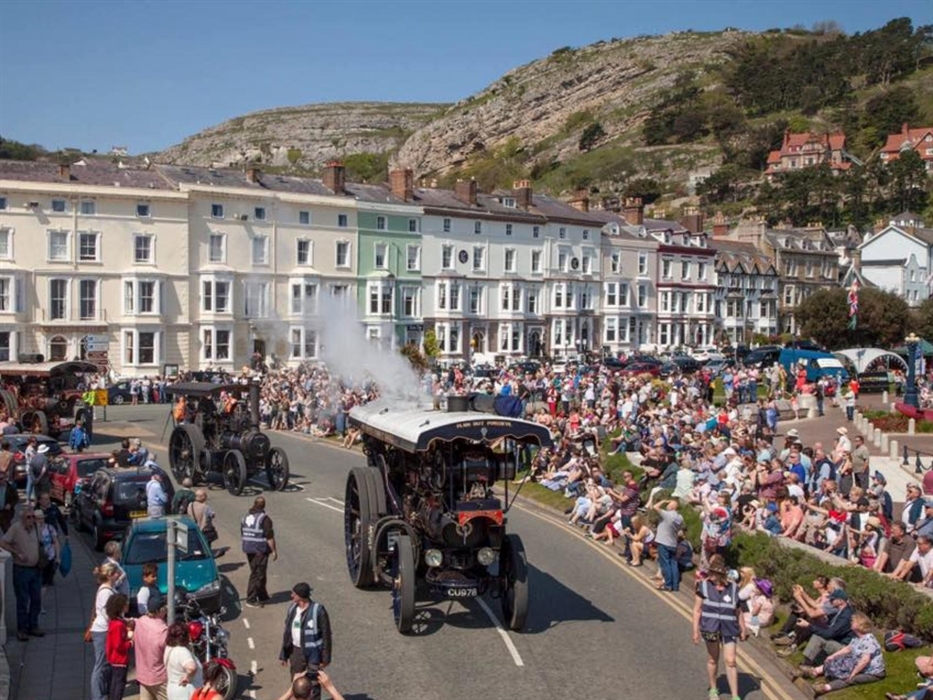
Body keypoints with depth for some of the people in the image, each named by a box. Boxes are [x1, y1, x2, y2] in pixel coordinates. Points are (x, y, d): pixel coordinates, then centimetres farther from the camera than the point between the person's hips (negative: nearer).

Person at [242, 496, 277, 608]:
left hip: (248, 549, 8)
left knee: (257, 573, 18)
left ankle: (263, 596, 27)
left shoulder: (246, 517, 8)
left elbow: (242, 534, 14)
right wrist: (274, 551, -8)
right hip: (260, 550, -8)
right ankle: (251, 599, 1)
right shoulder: (264, 518, -15)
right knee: (257, 575, -1)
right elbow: (269, 537, -16)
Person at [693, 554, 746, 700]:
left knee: (730, 661, -2)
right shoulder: (704, 586, -9)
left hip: (728, 629, 1)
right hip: (710, 628, 0)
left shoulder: (733, 588, -4)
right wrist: (696, 630, -8)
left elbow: (738, 611, 6)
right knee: (713, 660, 14)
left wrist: (742, 629, 10)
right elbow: (697, 609, -6)